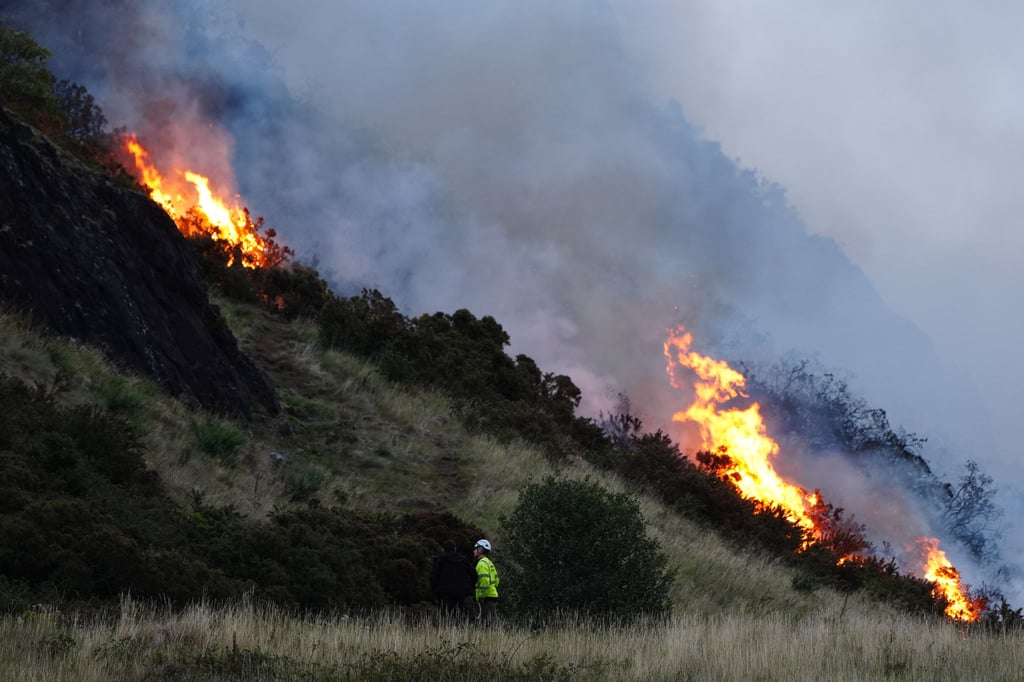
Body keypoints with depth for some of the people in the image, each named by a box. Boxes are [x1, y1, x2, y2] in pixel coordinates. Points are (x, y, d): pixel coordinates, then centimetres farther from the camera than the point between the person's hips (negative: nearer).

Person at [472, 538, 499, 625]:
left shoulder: (482, 563, -12)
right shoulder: (489, 563, 20)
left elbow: (485, 581, -22)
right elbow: (496, 580, 25)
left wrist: (481, 597, -19)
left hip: (486, 598, -10)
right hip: (493, 595, 10)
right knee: (491, 623, 9)